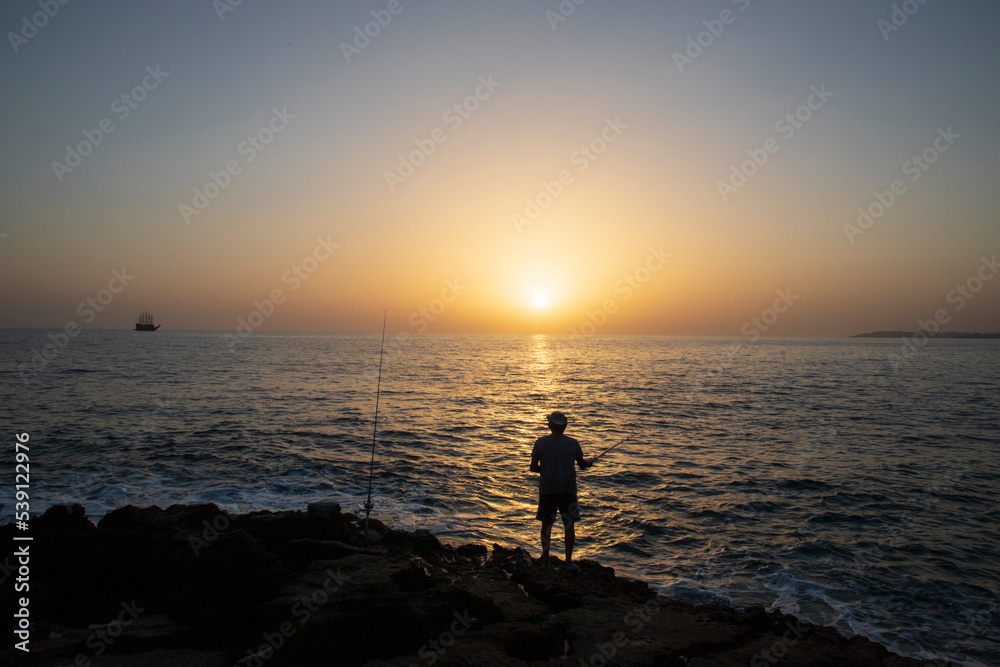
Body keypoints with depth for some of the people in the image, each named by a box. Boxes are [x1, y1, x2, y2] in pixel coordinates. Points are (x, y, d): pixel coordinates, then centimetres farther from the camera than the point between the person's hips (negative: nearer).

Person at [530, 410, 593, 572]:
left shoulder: (541, 442, -3)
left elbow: (533, 467, -1)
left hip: (547, 489, 1)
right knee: (569, 525, 9)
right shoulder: (573, 443, -2)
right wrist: (590, 462, 33)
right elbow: (583, 464, 11)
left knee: (547, 523, 12)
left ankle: (545, 560, 18)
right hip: (567, 490, 0)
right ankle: (569, 562, 11)